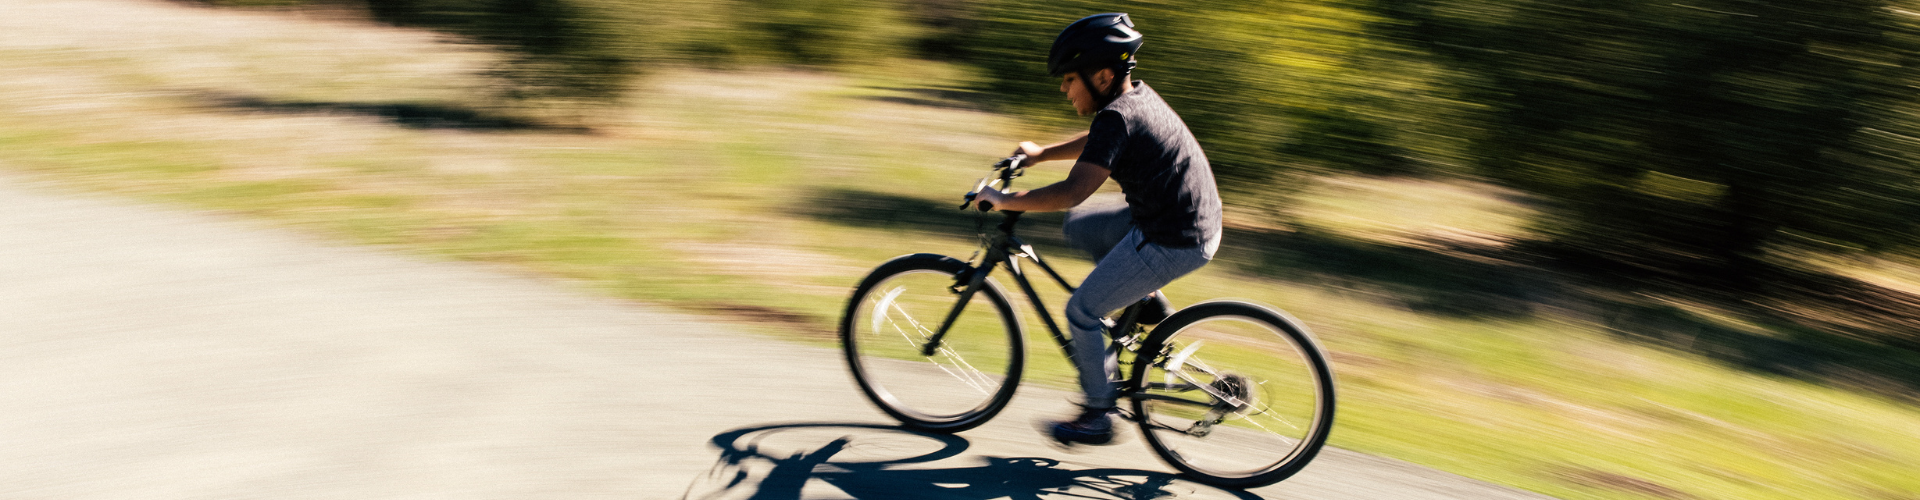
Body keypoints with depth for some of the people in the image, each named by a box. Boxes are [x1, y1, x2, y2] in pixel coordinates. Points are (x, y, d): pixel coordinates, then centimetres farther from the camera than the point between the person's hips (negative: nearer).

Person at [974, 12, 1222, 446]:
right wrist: (1040, 154, 27)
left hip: (1173, 242, -9)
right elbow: (1096, 143, 27)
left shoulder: (1117, 118, -22)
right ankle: (1146, 299, 21)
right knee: (1078, 227, 20)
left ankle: (1098, 416, 16)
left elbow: (1071, 192, -29)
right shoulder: (1139, 94, 7)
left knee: (1082, 312, 2)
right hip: (1191, 219, 9)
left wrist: (1005, 200, -19)